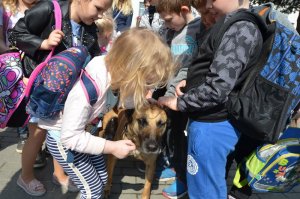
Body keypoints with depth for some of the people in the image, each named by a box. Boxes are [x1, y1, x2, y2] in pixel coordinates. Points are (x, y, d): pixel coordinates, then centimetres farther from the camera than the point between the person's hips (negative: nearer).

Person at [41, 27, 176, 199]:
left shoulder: (113, 69, -19)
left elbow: (122, 99, 0)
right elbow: (70, 137, -32)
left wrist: (144, 98, -14)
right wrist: (112, 147, -26)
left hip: (81, 131, 7)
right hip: (62, 137, -7)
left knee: (102, 179, 17)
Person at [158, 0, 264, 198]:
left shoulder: (240, 28, -21)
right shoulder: (243, 25, 12)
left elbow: (216, 89, -27)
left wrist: (179, 103, -12)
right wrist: (192, 82, 5)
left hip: (211, 126, -10)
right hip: (218, 121, 10)